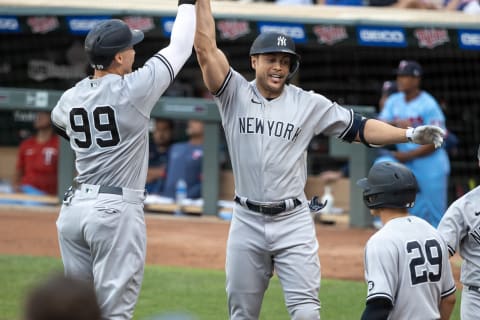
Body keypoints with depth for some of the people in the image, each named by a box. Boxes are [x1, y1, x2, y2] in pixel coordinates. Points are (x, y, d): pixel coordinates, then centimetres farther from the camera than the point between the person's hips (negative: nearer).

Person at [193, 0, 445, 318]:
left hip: (293, 221, -1)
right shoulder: (236, 94, 1)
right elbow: (206, 49, -8)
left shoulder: (309, 104, 2)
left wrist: (410, 134, -10)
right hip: (247, 221, 1)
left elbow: (359, 128, 2)